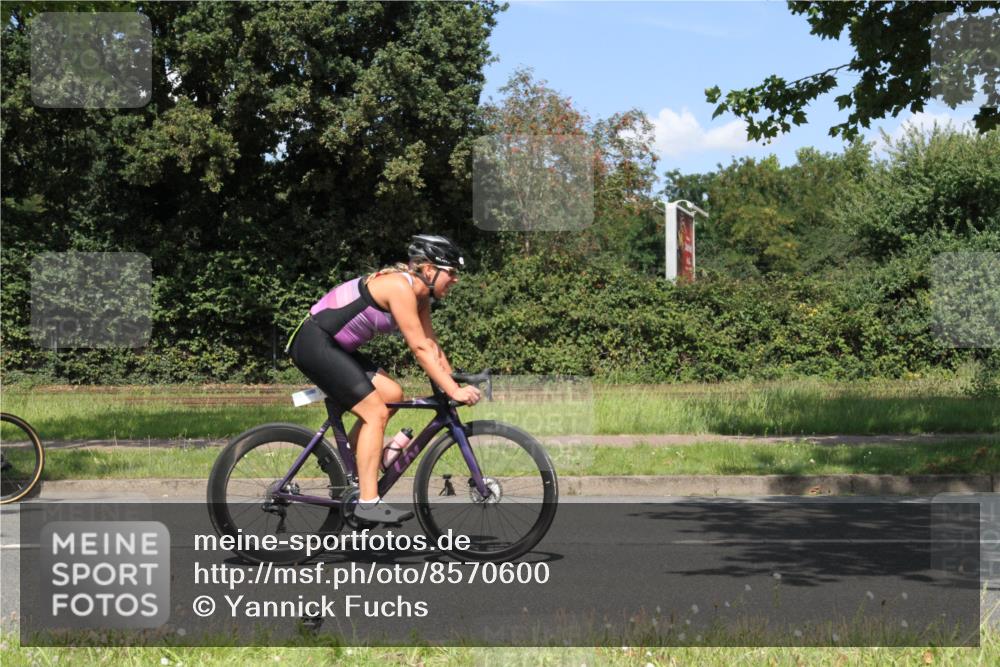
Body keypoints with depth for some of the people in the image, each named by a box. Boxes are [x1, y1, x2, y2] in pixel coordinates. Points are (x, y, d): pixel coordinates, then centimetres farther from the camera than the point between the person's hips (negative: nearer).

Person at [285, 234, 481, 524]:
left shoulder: (420, 295, 9)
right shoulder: (400, 287, -20)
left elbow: (431, 346, 12)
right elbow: (420, 348, -23)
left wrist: (453, 382, 4)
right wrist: (453, 391, -22)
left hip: (333, 347, 10)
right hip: (314, 344, -10)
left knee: (392, 395, 6)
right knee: (375, 412, -11)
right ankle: (368, 503, -10)